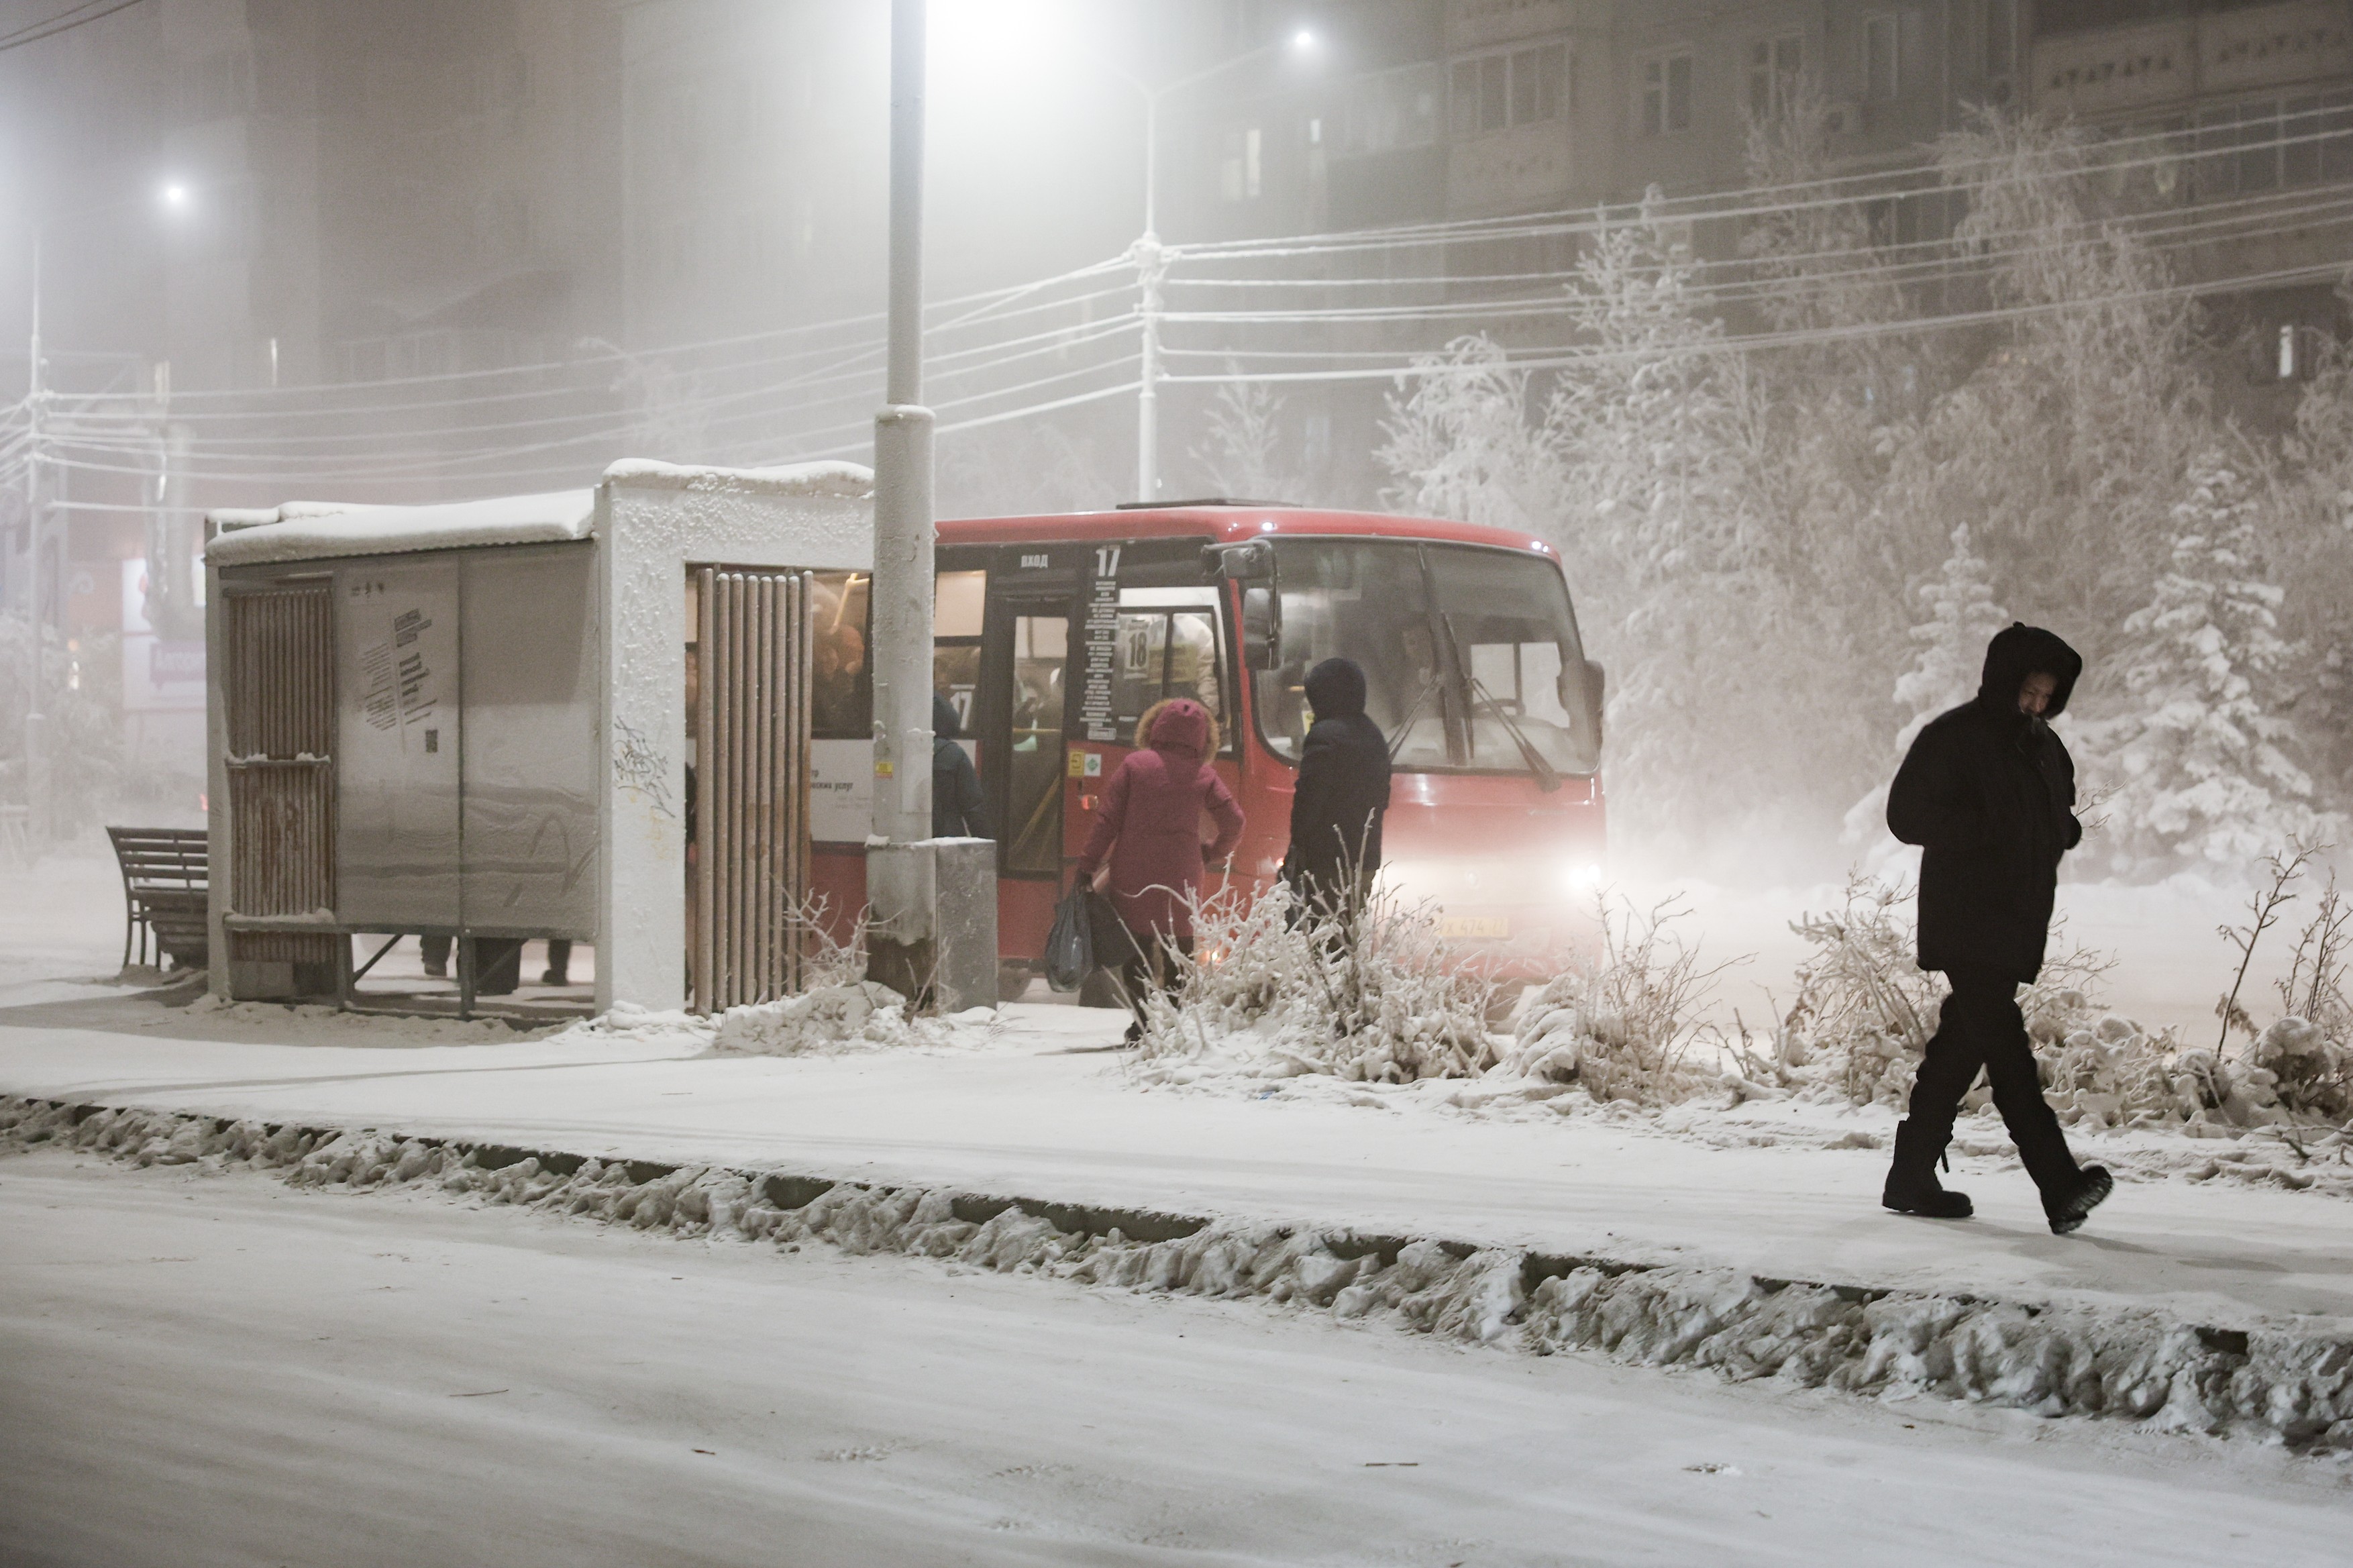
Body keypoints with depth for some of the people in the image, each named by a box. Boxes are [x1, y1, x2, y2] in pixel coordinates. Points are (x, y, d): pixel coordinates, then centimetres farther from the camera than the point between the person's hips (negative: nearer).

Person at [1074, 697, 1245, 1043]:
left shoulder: (1134, 765, -3)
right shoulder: (1203, 775, 0)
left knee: (1135, 950, 5)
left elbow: (1106, 820, -5)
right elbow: (1233, 823, 0)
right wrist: (1213, 855, 18)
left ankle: (1142, 1025, -2)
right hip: (1181, 880, 1)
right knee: (1179, 952, 13)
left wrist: (1088, 866, -1)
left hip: (1132, 878, -1)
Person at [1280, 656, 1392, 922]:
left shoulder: (1325, 736, -13)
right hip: (1365, 857, 9)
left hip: (1326, 860, -9)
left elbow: (1308, 800, -16)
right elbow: (1381, 799, 21)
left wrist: (1297, 847, -9)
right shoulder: (1374, 737, 16)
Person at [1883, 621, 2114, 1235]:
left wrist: (2063, 831, 4)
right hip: (1966, 924, -8)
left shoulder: (2042, 745, 17)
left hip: (2017, 924, 8)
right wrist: (1989, 826, -18)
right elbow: (1907, 814, -12)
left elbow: (2063, 815, 28)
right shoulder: (1952, 738, -7)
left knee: (1962, 1044, 12)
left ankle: (1912, 1178, 19)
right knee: (2006, 1049, -15)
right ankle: (2061, 1189, -25)